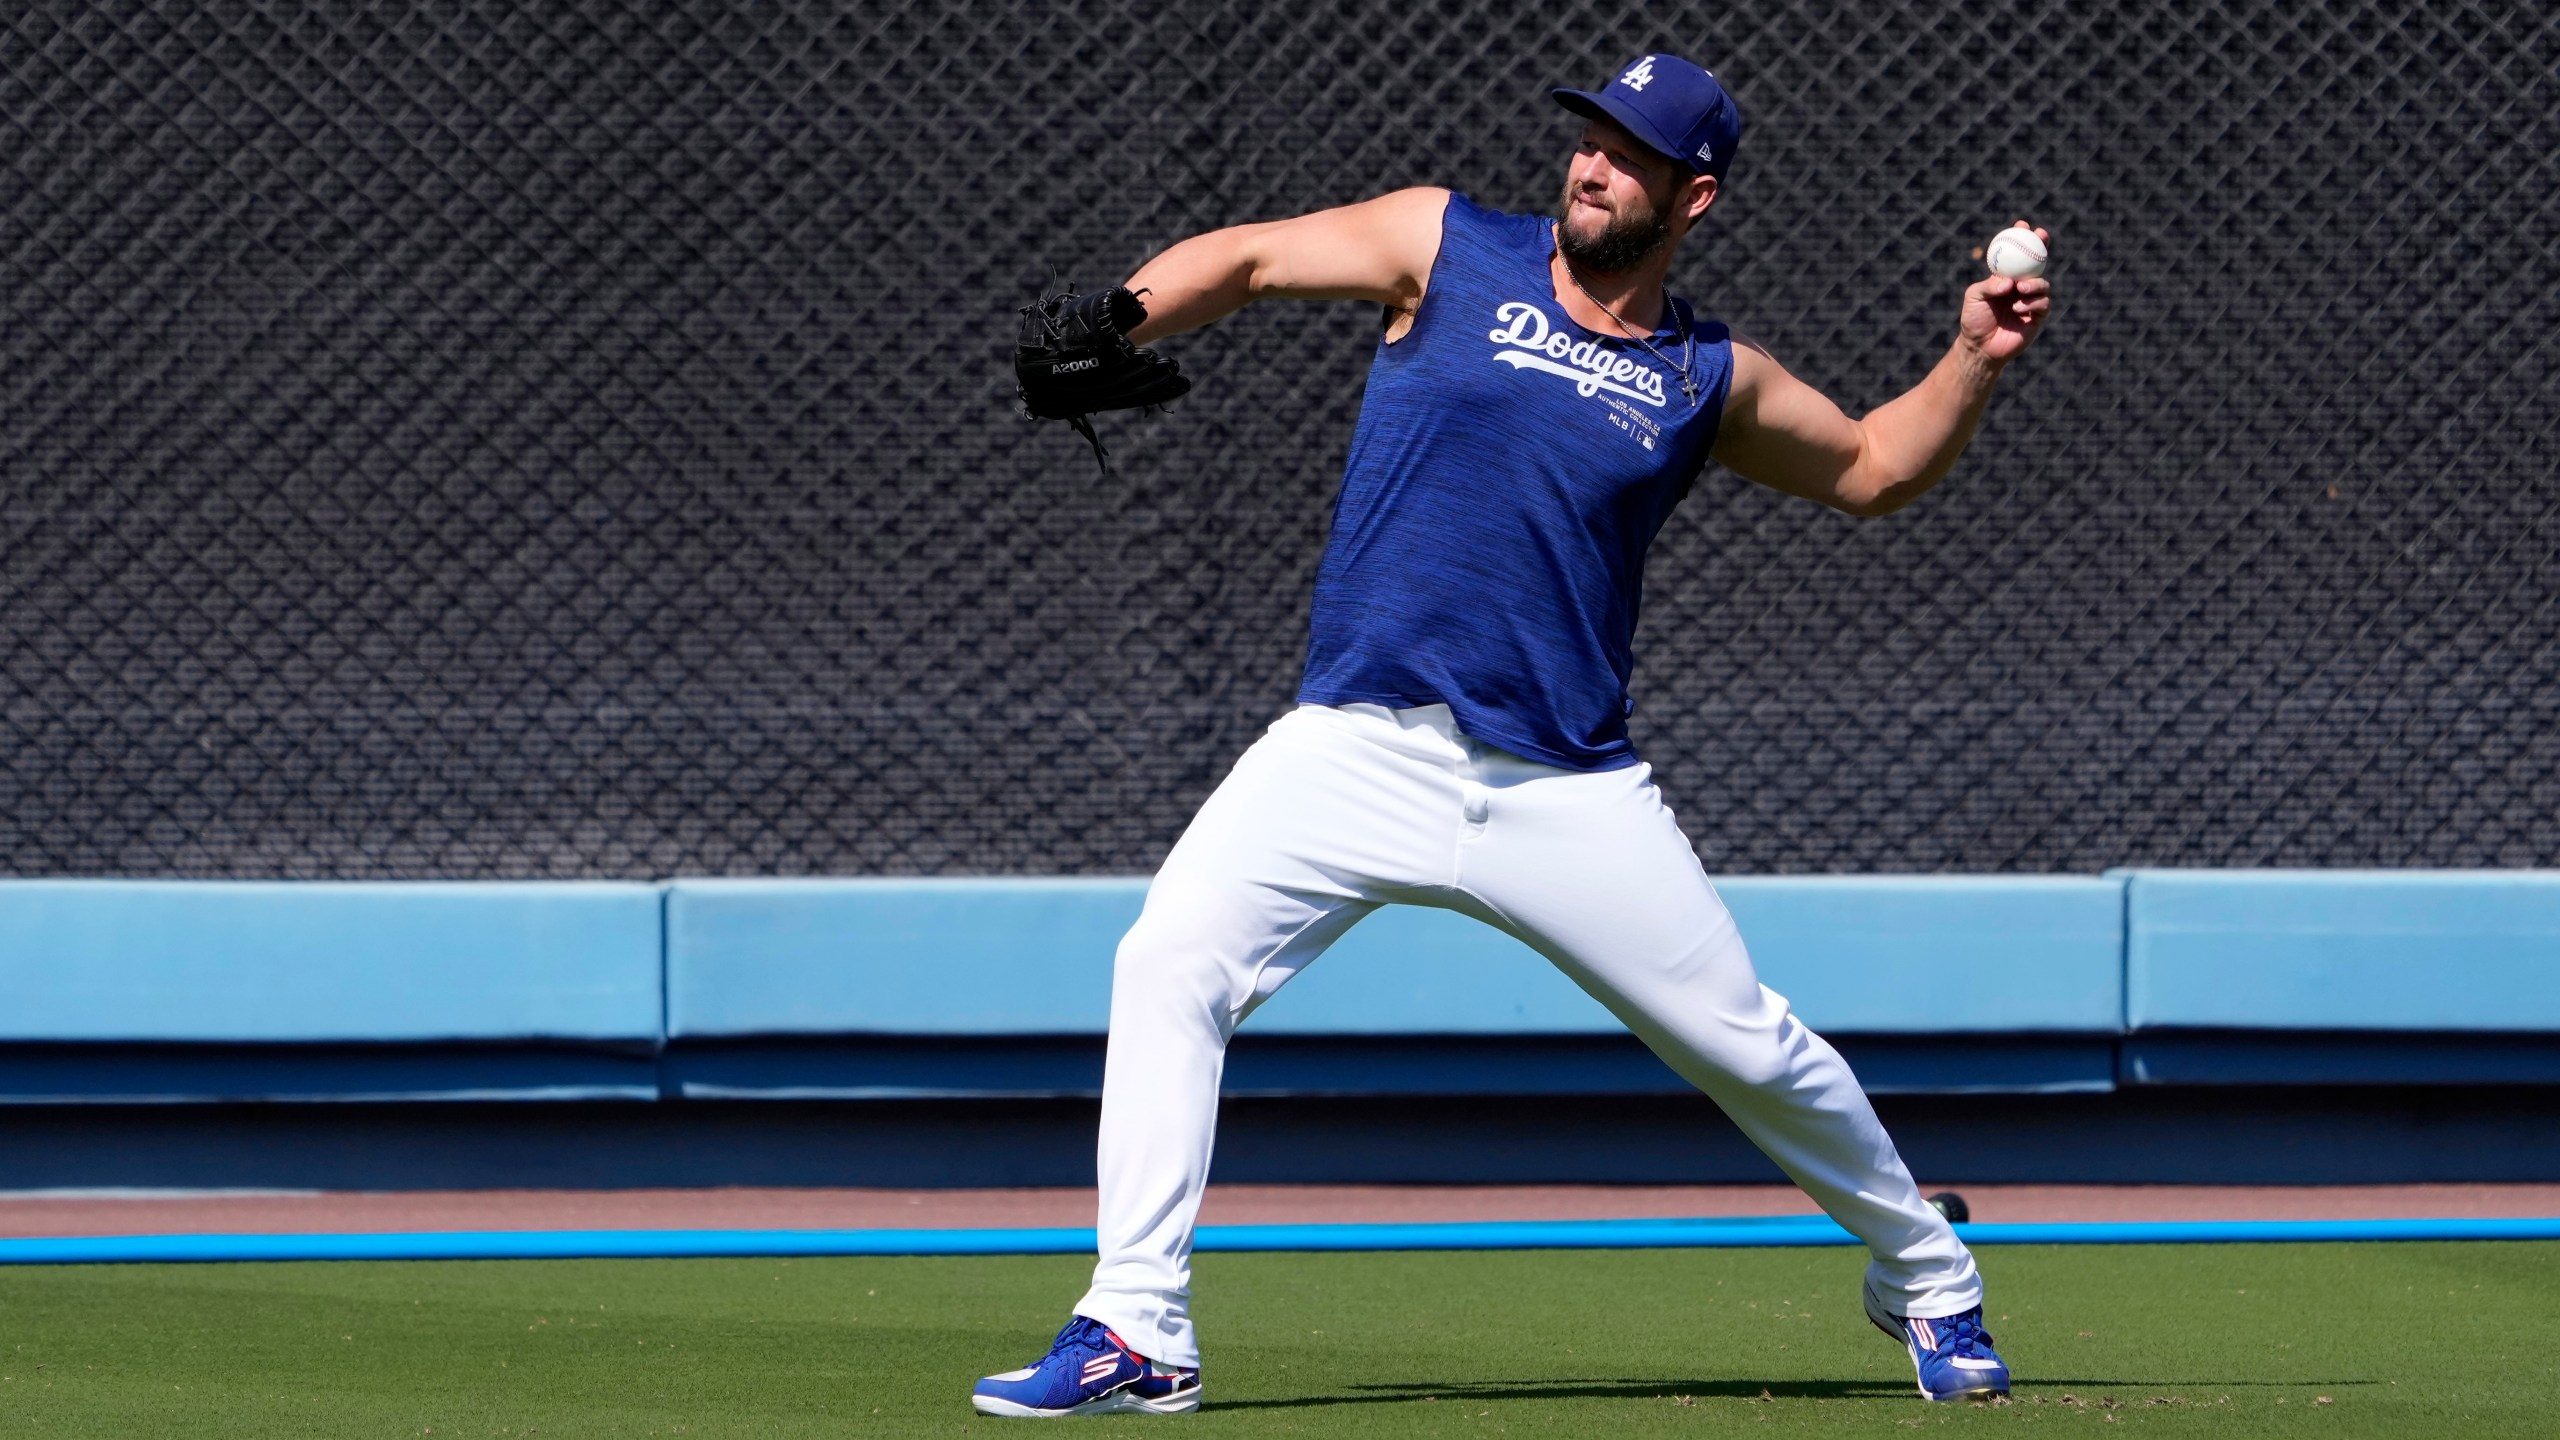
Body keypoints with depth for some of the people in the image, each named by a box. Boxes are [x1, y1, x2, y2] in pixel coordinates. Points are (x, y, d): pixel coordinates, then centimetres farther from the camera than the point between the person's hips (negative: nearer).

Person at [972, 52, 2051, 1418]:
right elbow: (1250, 256, 1)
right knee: (1171, 958, -20)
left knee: (1746, 1044, 3)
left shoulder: (1710, 380, 9)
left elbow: (1872, 469, 23)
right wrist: (1103, 331, -17)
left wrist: (1975, 360, 7)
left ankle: (1927, 1279, 29)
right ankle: (1137, 1333, -18)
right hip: (1358, 750, -1)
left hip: (1566, 785, 1)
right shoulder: (1449, 250, 5)